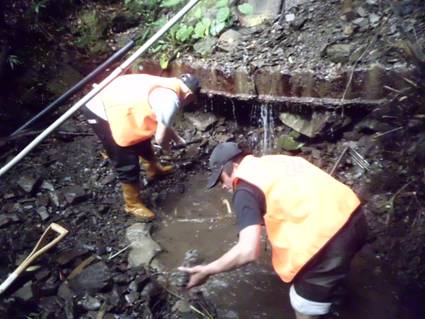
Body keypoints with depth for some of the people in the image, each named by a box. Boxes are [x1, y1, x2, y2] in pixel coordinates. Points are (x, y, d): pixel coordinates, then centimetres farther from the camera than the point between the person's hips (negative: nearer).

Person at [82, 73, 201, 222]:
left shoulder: (165, 86, 12)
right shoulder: (171, 99, -17)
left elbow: (161, 123, 28)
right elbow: (160, 138, -13)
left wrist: (178, 139, 37)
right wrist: (167, 145, 10)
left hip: (108, 101, 10)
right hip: (102, 112, -10)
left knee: (141, 138, 28)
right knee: (128, 165, 1)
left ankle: (153, 169, 52)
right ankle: (133, 204, 21)